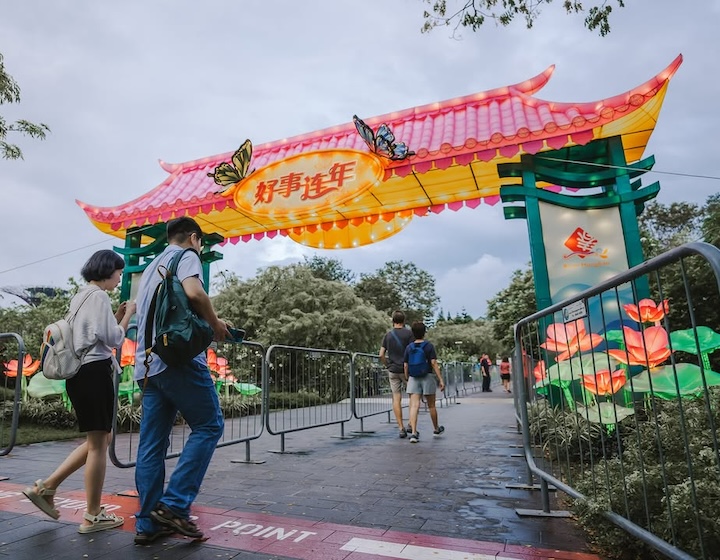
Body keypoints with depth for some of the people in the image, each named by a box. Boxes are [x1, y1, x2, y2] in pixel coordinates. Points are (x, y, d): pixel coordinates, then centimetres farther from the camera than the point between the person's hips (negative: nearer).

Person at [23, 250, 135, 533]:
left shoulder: (80, 297, 18)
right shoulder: (99, 296, -12)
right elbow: (114, 339, -14)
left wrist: (116, 315, 15)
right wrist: (128, 314, -1)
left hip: (80, 372, 10)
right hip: (95, 372, -10)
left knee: (100, 439, 18)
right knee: (98, 443, -2)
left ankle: (46, 487, 19)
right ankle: (92, 516, 7)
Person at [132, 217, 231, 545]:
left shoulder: (151, 267, 26)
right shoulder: (186, 256, 1)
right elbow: (194, 292, -21)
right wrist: (216, 323, -4)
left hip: (147, 363, 9)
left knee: (151, 444, 9)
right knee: (208, 426, 0)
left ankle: (147, 523, 14)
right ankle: (174, 504, -5)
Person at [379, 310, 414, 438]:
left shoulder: (388, 334, 4)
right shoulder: (408, 333, -6)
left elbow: (381, 355, 1)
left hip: (392, 370, 3)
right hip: (406, 369, -2)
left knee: (396, 399, 5)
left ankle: (401, 428, 5)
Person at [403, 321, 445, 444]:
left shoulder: (409, 347, 2)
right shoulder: (429, 345, -6)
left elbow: (405, 365, 3)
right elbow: (434, 363, -11)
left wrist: (407, 379, 15)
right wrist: (441, 379, -8)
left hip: (413, 378, 1)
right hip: (427, 378, -1)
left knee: (414, 406, -4)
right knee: (431, 406, 14)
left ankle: (414, 433, -15)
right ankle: (436, 429, 34)